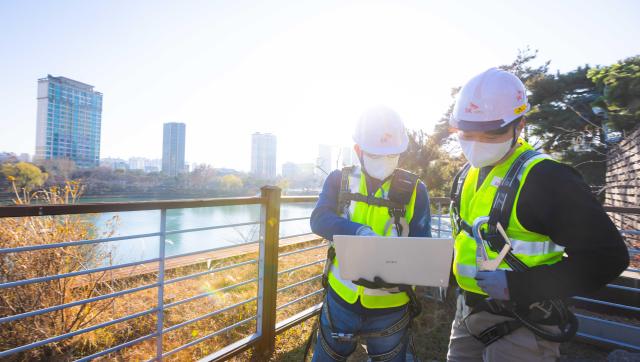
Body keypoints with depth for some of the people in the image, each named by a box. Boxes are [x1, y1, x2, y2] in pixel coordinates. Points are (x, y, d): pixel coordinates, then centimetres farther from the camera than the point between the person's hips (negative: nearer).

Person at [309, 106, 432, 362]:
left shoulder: (414, 190, -5)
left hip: (390, 306, 0)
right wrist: (360, 232, -33)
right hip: (342, 298, 1)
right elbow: (319, 220, -17)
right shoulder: (340, 180, -3)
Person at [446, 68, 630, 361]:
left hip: (520, 326, -6)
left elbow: (607, 257, -18)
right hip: (468, 314, 7)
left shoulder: (546, 178, -19)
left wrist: (518, 286, -24)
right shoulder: (466, 175, 4)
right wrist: (451, 272, 7)